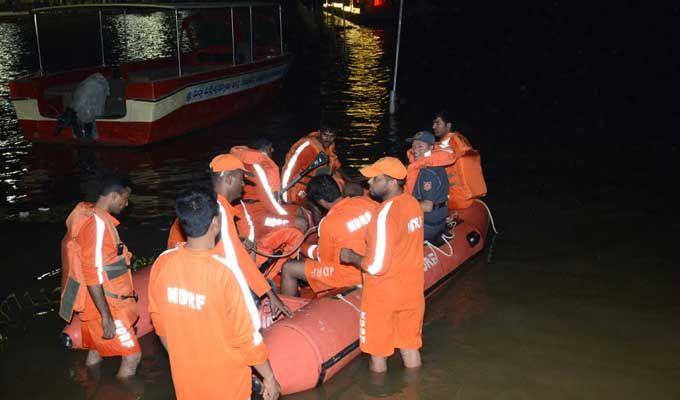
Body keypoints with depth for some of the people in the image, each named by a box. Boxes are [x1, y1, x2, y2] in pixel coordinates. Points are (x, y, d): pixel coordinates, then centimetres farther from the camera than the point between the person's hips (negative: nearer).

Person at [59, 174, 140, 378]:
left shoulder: (88, 214, 5)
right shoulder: (97, 223, -24)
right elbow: (92, 274, -26)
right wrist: (106, 317, -25)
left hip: (94, 301, 10)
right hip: (103, 303, -10)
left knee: (96, 349, 21)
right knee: (132, 354, -4)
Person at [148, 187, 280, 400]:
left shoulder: (163, 263, -13)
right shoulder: (225, 271, -28)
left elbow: (159, 322, 1)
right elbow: (247, 336, -20)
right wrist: (269, 377, -6)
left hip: (185, 379, 4)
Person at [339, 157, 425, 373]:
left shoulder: (386, 213, -25)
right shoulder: (413, 203, -1)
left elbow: (377, 266, -25)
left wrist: (352, 257, -9)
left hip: (383, 293, -7)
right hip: (412, 289, 7)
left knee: (378, 353, 12)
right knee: (410, 348, 20)